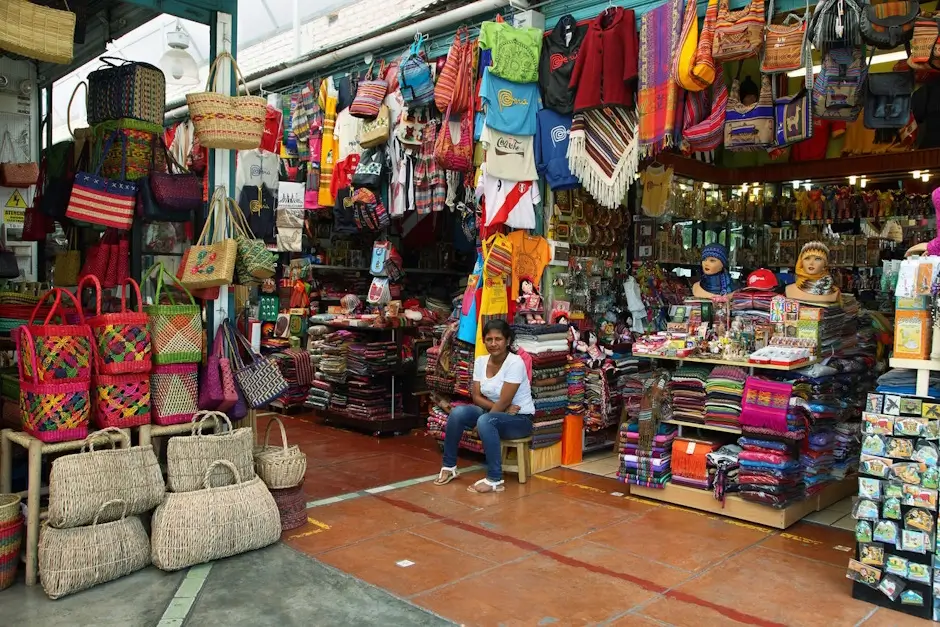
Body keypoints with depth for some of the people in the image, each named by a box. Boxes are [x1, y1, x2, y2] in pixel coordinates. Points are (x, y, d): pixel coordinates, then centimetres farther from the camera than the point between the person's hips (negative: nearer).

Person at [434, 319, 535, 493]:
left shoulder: (515, 363, -20)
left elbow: (504, 402, -22)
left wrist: (480, 422, -16)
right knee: (457, 412, -17)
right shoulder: (480, 361, -1)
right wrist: (503, 408, -18)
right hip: (495, 412, 6)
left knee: (485, 421, -35)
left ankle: (495, 480, -27)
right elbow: (476, 397, -3)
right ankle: (449, 467, -4)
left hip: (520, 419, -6)